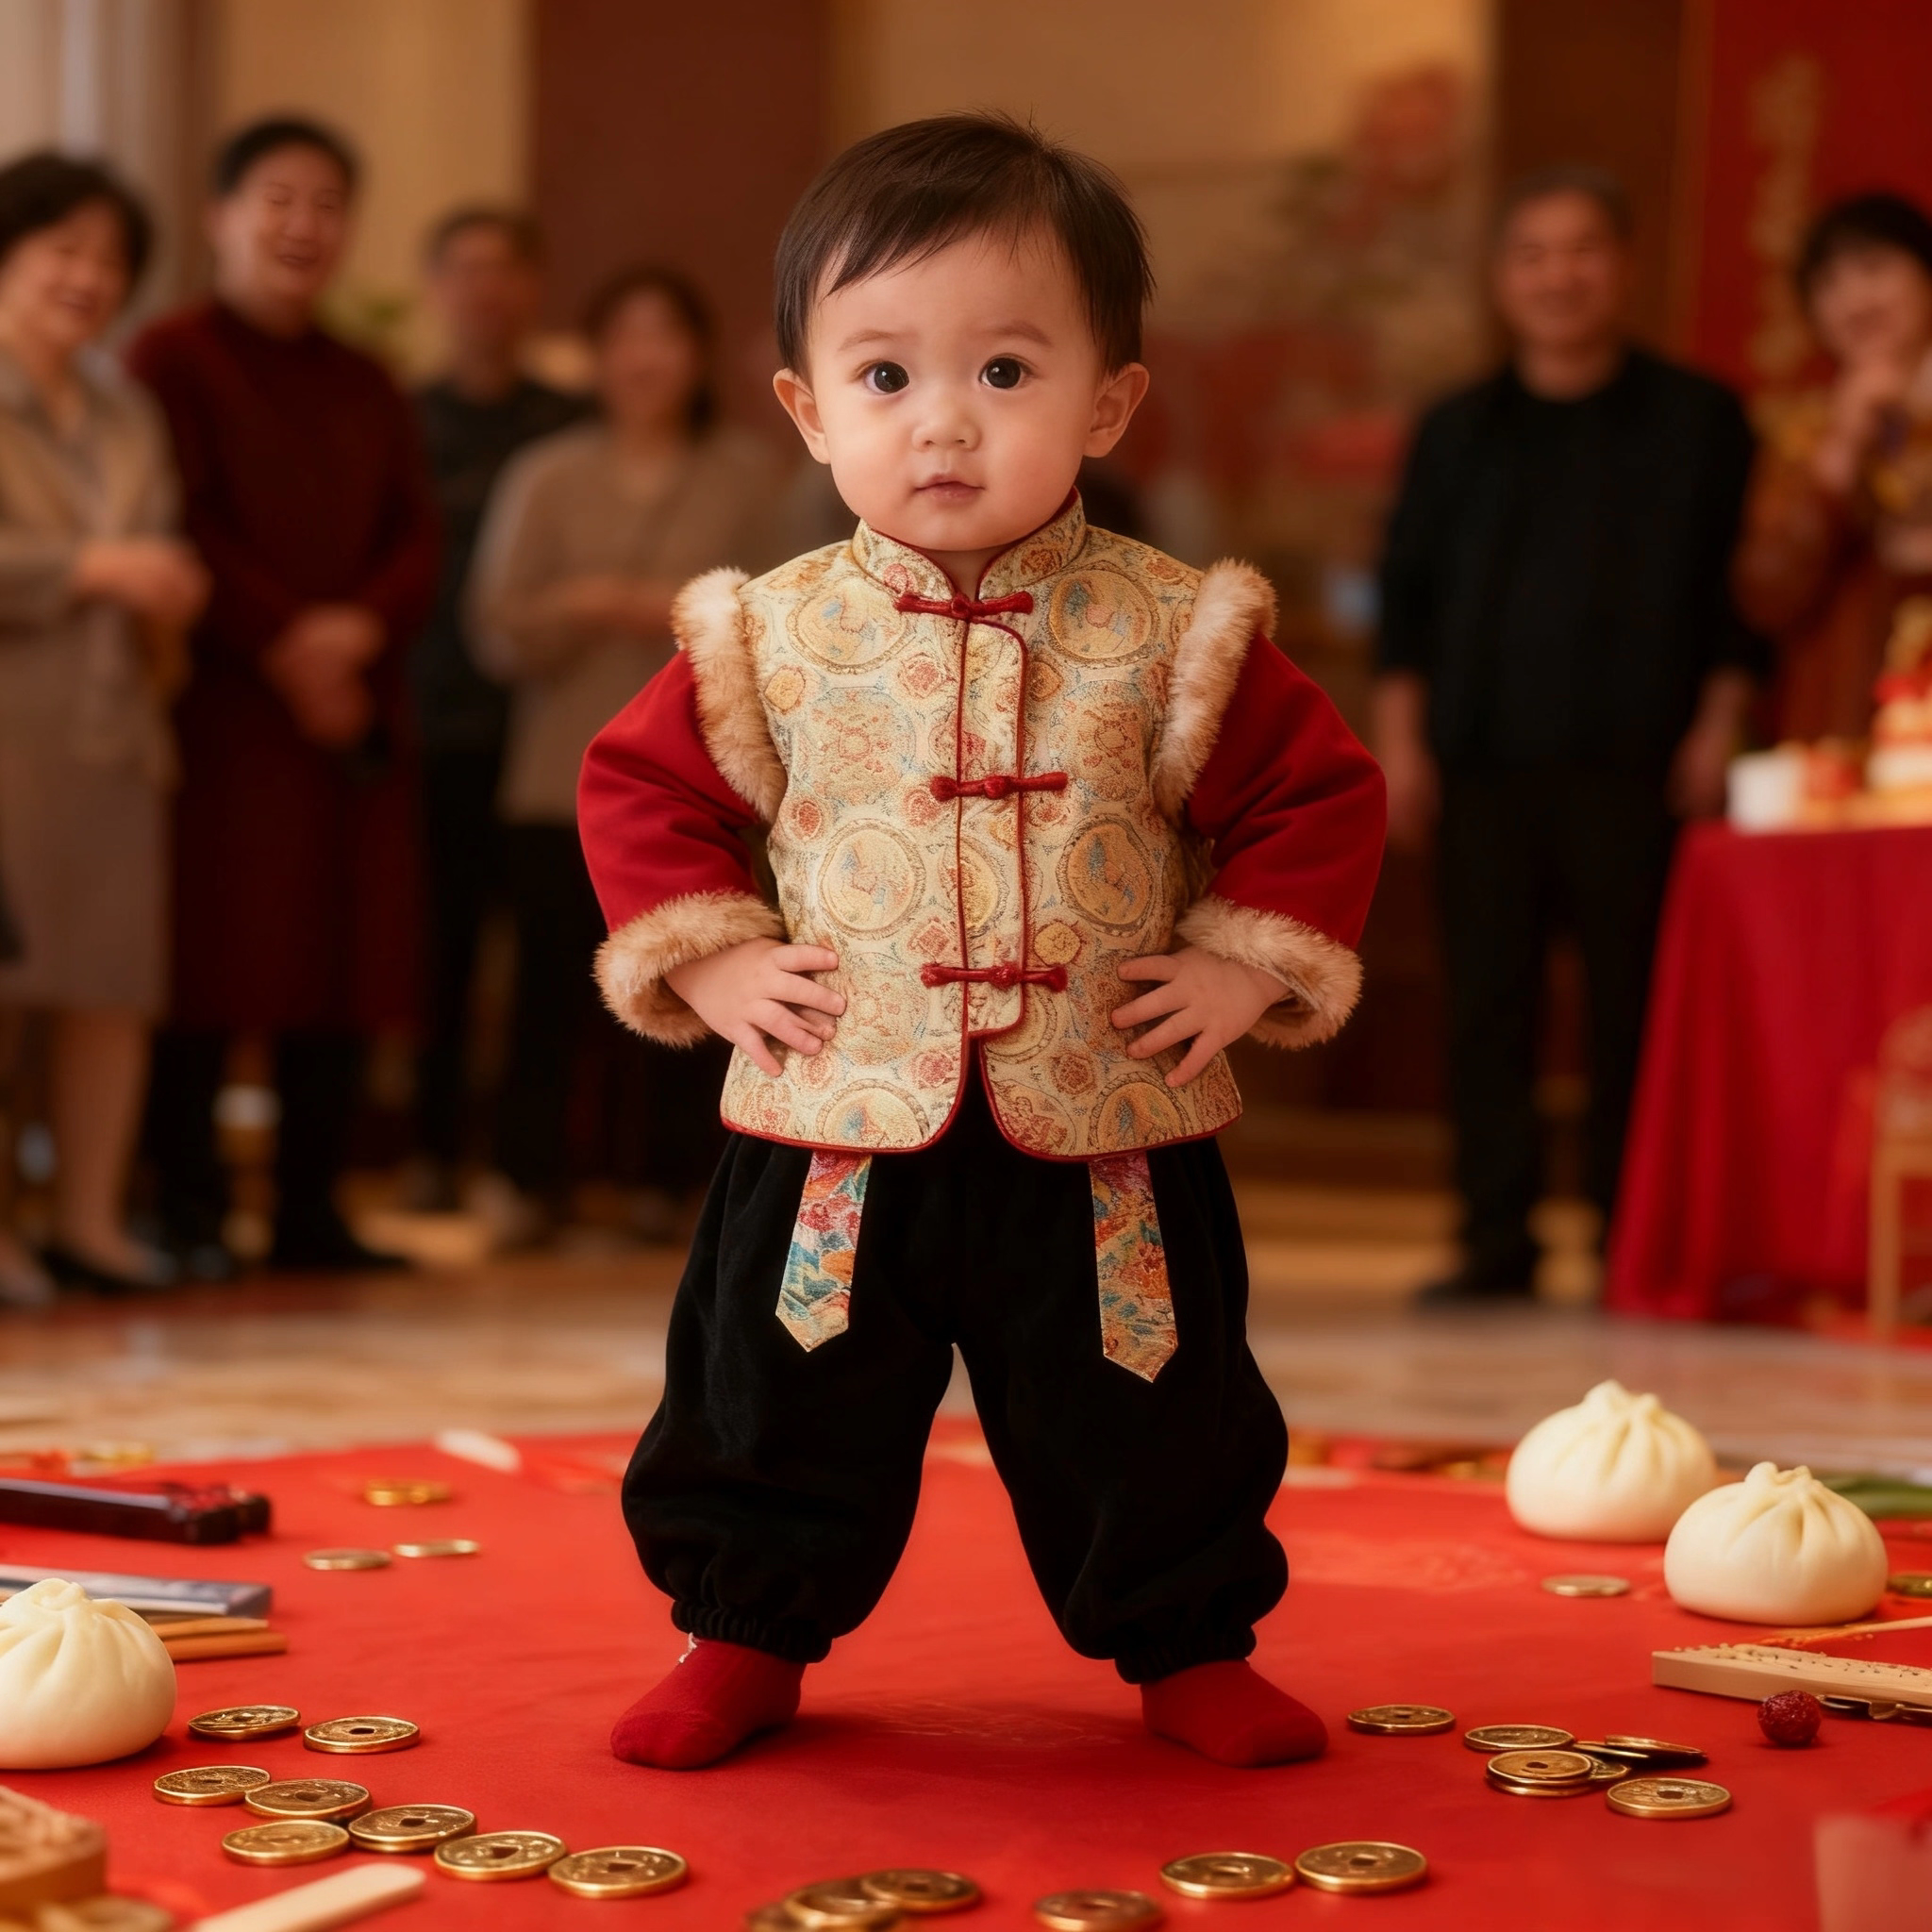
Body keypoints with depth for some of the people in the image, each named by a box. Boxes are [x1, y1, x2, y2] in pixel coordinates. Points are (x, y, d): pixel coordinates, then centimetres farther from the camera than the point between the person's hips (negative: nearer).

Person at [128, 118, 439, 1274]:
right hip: (218, 705, -5)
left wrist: (359, 629, -11)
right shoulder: (173, 361, 1)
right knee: (207, 963, -6)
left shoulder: (367, 388, 19)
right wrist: (281, 648, -16)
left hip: (354, 710, 5)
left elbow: (418, 540, 8)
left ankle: (311, 1210, 10)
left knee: (344, 960, 3)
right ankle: (184, 1208, 1)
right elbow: (185, 527, -9)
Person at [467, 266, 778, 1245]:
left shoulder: (752, 477, 6)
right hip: (562, 777, 1)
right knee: (553, 983, -4)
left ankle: (667, 1181, 8)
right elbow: (499, 632, 6)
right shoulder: (545, 476, 11)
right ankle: (528, 1178, 9)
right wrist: (577, 607, -11)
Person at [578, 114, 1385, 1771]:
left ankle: (1190, 1649, 33)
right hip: (837, 1136, 0)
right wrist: (713, 962, -4)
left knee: (1155, 1426, 12)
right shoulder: (772, 636, -3)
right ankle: (747, 1634, 31)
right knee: (779, 1412, 10)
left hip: (1102, 1139, 0)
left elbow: (1321, 794, 3)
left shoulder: (1172, 634, -5)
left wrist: (1242, 967, -6)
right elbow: (641, 788, 7)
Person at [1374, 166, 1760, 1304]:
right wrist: (1401, 741, 6)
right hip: (1484, 766, 3)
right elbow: (1408, 593, 15)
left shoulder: (1698, 421, 9)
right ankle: (1498, 1242, 5)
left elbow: (1743, 592, 6)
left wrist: (1717, 730, -4)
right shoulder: (1459, 431, 16)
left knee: (1634, 1007, -4)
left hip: (1636, 770, -2)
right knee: (1488, 1006, 0)